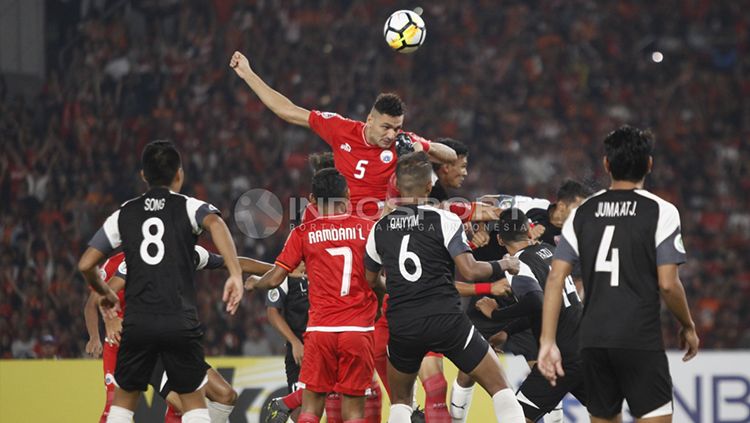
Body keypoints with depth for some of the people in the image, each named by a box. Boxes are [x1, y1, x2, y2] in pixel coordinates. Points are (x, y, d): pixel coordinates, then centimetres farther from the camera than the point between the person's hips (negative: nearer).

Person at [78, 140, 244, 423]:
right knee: (194, 400, 9)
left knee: (123, 399, 16)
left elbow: (85, 264, 9)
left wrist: (105, 293, 28)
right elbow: (215, 224, -20)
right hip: (179, 322, -2)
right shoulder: (189, 207, 4)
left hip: (137, 322, 2)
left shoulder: (123, 214, 12)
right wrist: (236, 275, -26)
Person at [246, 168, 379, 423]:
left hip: (320, 329, 0)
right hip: (358, 328, 0)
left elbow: (275, 279, 3)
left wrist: (253, 284, 23)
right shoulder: (367, 228, 4)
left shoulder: (303, 234, 3)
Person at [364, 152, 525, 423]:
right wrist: (503, 266, 6)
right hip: (446, 319, -3)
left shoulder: (380, 229, 9)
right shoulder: (444, 220, -5)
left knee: (400, 400, 23)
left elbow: (371, 282, 20)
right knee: (499, 387, 6)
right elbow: (470, 271, -13)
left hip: (401, 326, 4)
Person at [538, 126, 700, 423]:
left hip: (593, 340, 5)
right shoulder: (660, 212, -3)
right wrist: (688, 326, 9)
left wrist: (548, 342, 4)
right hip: (641, 341, -5)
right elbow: (668, 284, -8)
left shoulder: (583, 213, 9)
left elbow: (555, 278, 3)